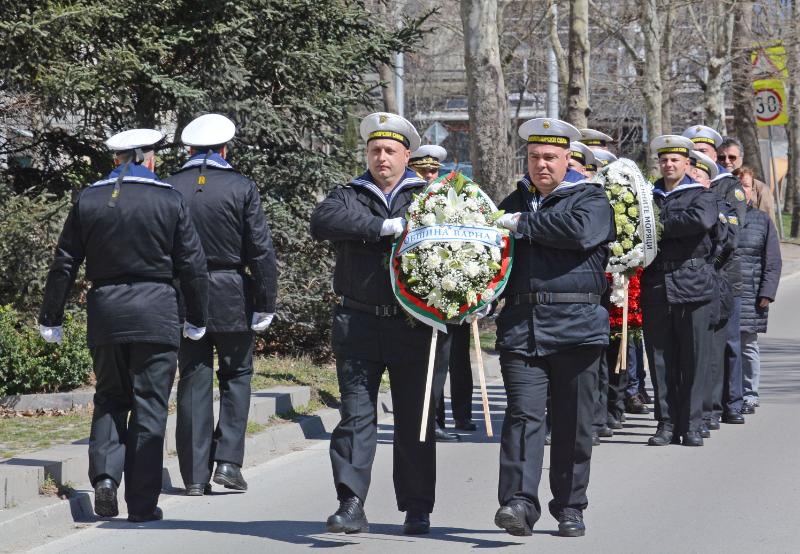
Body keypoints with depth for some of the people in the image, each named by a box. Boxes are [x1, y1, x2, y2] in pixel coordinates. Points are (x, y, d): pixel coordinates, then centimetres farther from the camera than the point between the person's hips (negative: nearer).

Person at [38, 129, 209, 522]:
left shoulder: (88, 201, 3)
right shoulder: (169, 201, -2)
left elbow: (64, 265, 4)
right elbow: (192, 265, 0)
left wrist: (51, 319, 10)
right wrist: (197, 319, 11)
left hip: (105, 312, 2)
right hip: (156, 313, -2)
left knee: (109, 398, 17)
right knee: (149, 405, 4)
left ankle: (105, 474, -5)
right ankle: (142, 501, 4)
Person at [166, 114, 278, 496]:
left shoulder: (169, 189, -1)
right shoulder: (241, 188, -5)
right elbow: (261, 250, -7)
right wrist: (265, 304, -1)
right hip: (232, 296, -2)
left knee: (194, 380, 6)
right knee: (236, 375, 13)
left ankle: (195, 475, 5)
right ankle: (228, 460, 0)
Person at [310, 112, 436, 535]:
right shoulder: (349, 196, 9)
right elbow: (323, 221, -11)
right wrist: (382, 227, -21)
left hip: (414, 324, 0)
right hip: (359, 322, 0)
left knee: (415, 420, 6)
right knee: (355, 414, -5)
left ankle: (417, 510, 14)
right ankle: (351, 505, -7)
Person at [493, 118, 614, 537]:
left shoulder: (591, 200, 5)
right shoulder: (514, 202, 20)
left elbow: (579, 230, -17)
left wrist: (523, 225, -10)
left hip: (576, 328, -3)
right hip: (520, 326, 3)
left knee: (573, 423, 3)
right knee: (523, 413, -11)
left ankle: (570, 508, 14)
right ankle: (519, 503, -18)